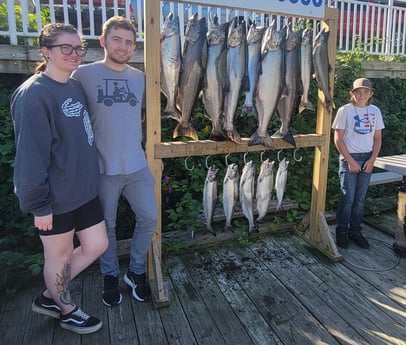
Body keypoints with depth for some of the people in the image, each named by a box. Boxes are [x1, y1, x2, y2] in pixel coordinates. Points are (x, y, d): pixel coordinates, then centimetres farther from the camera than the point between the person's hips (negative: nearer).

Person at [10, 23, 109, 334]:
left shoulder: (76, 87, 9)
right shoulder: (33, 94, -17)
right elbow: (31, 155, -19)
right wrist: (38, 204, -18)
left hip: (84, 190, 9)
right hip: (55, 197, -8)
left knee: (97, 245, 16)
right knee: (59, 255, 12)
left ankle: (50, 297, 37)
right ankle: (67, 311, 38)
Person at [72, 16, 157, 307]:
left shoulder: (140, 77, 7)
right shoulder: (84, 74, -6)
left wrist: (126, 128, 7)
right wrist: (101, 131, -4)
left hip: (137, 165, 4)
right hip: (102, 167, -3)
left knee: (149, 218, 7)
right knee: (106, 225, 11)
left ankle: (137, 271, 30)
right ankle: (111, 276, 34)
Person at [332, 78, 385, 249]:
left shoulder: (375, 111, 6)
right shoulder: (345, 110, -6)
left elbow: (377, 138, 10)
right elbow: (338, 139, -7)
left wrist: (372, 160, -2)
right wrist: (351, 161, -10)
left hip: (367, 159, 4)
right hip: (349, 158, -4)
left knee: (360, 198, 9)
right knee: (347, 198, -1)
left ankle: (355, 231, 22)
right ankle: (341, 232, 13)